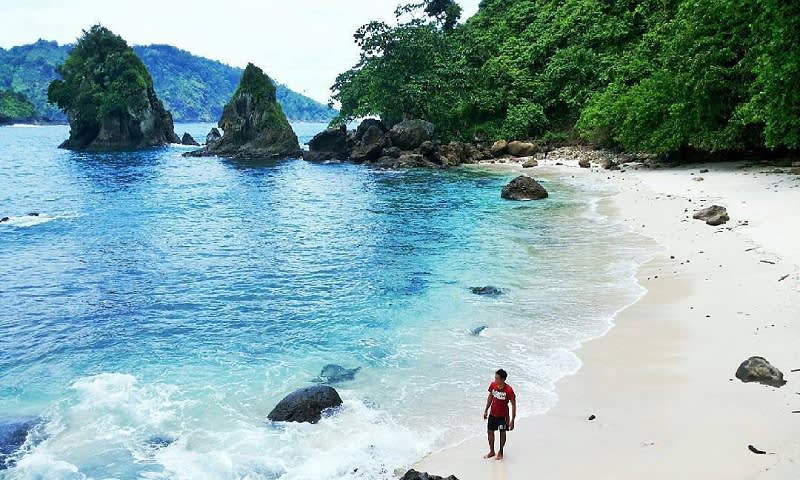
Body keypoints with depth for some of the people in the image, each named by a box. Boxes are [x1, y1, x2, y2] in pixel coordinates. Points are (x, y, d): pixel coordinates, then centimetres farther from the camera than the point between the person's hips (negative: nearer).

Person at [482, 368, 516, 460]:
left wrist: (512, 420, -17)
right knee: (490, 432, 13)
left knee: (502, 433, 13)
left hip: (503, 416, -5)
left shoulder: (509, 390, -25)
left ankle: (500, 452, 33)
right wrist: (486, 410, 10)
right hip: (492, 414, 5)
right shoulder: (493, 385, -10)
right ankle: (491, 451, 33)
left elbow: (513, 405, -17)